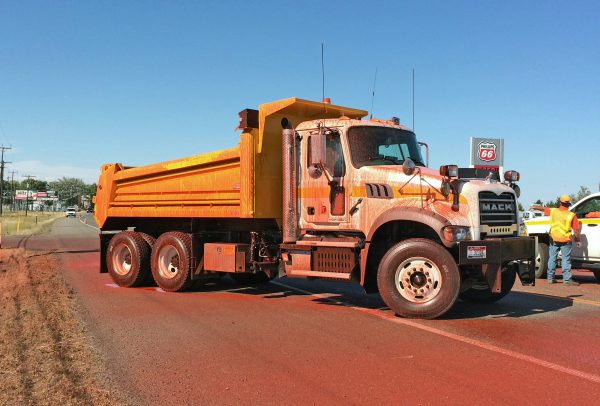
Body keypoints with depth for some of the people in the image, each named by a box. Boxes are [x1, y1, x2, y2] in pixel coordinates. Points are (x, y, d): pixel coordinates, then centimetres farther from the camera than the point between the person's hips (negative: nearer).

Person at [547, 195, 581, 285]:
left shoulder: (553, 211, -2)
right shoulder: (571, 215, -11)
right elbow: (576, 230, -9)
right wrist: (578, 241, 3)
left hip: (554, 239, 3)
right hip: (565, 241, -3)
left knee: (552, 258, 12)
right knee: (566, 260, 3)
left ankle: (550, 278, 18)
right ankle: (567, 279, 1)